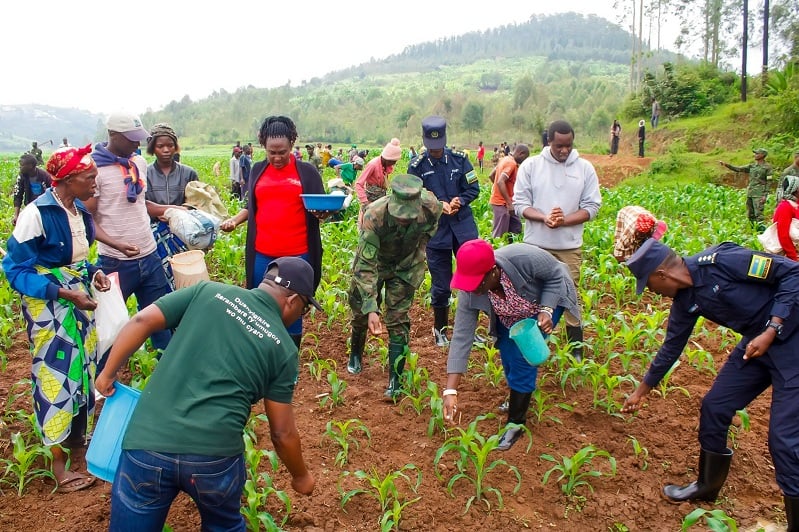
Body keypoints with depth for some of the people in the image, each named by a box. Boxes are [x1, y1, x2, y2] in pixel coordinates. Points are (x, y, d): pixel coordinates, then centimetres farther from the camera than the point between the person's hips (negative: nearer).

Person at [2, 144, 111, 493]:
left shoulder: (79, 210, 2)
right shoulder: (36, 214, -20)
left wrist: (94, 272, -4)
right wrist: (62, 291, -25)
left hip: (79, 300, 8)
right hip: (48, 305, -7)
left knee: (83, 367, 16)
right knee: (55, 374, -3)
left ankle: (76, 436, 36)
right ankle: (58, 466, 9)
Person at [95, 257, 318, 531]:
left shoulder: (208, 291, 7)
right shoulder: (283, 349, 5)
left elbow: (142, 321, 2)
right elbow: (282, 432, 8)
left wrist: (107, 374, 15)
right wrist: (301, 476, 24)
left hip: (147, 443, 1)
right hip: (215, 455, -1)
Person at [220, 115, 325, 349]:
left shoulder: (307, 171, -1)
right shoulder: (258, 170, 8)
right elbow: (251, 207, 16)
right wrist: (234, 220, -1)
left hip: (296, 255, -2)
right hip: (262, 254, 3)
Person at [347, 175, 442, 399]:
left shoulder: (431, 207, -31)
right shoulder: (373, 217, -40)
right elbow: (366, 266, -38)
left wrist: (419, 250, 0)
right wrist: (371, 309, -42)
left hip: (406, 266, 1)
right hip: (374, 261, -1)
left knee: (398, 319, -3)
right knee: (361, 311, 12)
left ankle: (395, 380, 7)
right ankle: (355, 354, 43)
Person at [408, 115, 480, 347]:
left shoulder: (459, 159, 0)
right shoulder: (417, 166, -4)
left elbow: (473, 189, 2)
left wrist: (458, 202, -16)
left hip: (464, 228, 2)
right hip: (436, 231, -2)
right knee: (441, 285, 7)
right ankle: (440, 329, 28)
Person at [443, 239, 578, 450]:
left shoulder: (524, 258, -41)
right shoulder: (469, 294, -29)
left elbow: (557, 274, -22)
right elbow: (461, 337, -28)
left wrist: (546, 310, -34)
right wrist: (451, 391, -31)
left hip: (546, 300, -4)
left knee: (523, 355, -14)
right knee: (509, 356, 2)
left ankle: (516, 423, -2)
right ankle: (521, 397, 34)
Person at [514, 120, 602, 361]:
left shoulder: (585, 168, 1)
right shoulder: (530, 165, -2)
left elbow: (592, 206, -1)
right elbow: (520, 204, -4)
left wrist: (564, 220, -18)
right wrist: (544, 218, -22)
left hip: (570, 246, 0)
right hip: (536, 245, 0)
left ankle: (576, 350, 19)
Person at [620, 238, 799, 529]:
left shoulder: (720, 260, -25)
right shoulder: (685, 299, 0)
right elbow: (671, 346, 12)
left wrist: (771, 331, -24)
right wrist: (641, 391, 21)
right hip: (756, 341, 8)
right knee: (714, 407, 10)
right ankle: (707, 487, 30)